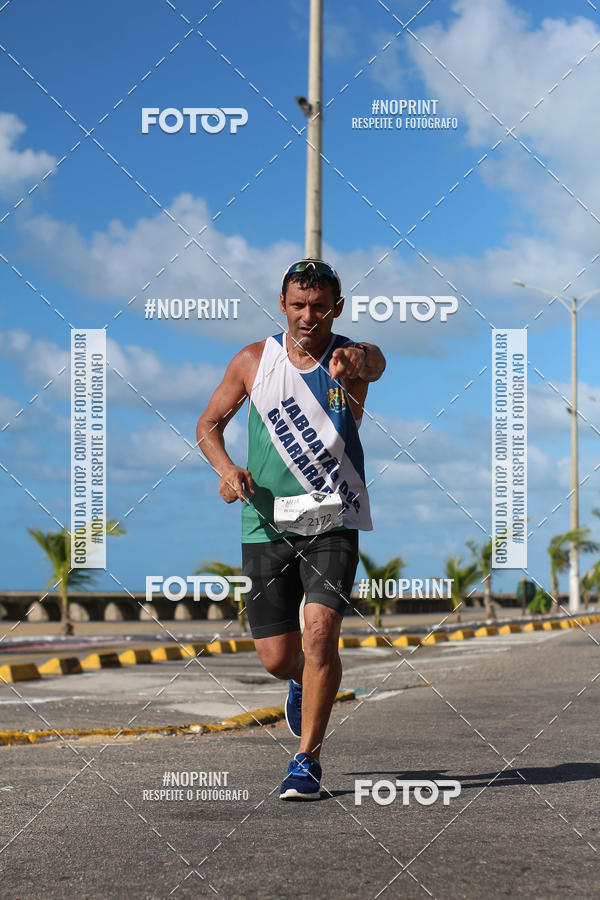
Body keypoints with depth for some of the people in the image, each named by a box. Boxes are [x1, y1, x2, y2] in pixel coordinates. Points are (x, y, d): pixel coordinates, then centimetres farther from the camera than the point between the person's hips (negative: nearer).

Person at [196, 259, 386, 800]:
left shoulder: (351, 357, -5)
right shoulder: (254, 360, 2)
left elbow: (375, 364, -30)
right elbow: (209, 424, 12)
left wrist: (357, 364, -55)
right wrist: (225, 467, -9)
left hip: (333, 522, -2)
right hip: (268, 525, 2)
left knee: (320, 631, -19)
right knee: (277, 658, 5)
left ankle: (307, 760, -5)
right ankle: (302, 681, 44)